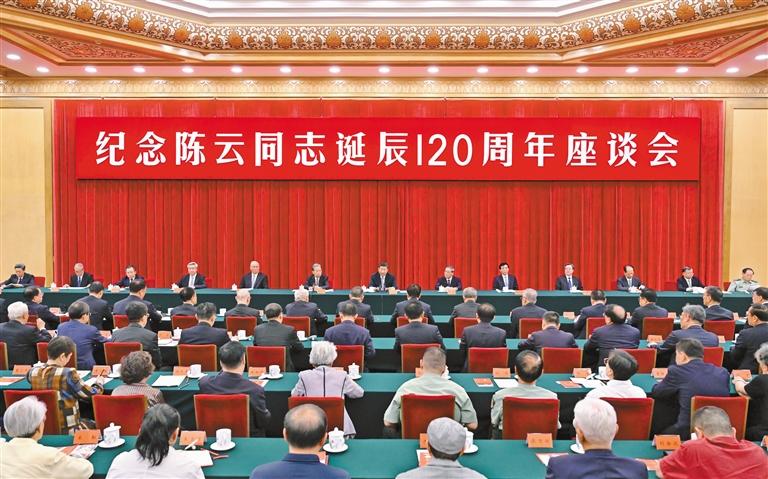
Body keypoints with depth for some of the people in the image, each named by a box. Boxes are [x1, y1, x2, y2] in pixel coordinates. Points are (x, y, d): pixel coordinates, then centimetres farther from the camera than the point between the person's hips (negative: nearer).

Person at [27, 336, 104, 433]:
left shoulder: (33, 372, -6)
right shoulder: (68, 374, -22)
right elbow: (93, 395, -12)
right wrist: (99, 383, 7)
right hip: (68, 431, -6)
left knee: (87, 422, 28)